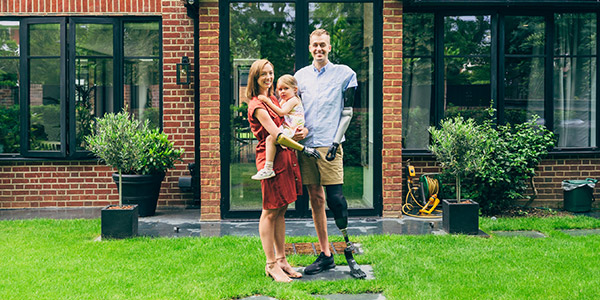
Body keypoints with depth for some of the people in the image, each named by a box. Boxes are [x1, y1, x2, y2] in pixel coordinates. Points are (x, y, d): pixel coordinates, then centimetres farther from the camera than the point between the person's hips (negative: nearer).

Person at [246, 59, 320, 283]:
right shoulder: (257, 105, -10)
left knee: (281, 211, 12)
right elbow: (277, 136, -18)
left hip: (286, 156, 9)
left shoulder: (273, 100, 18)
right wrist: (304, 149, -12)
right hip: (272, 159, -9)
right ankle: (271, 264, 5)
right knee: (270, 212, -2)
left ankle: (281, 259, 19)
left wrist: (303, 130, -1)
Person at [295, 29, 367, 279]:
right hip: (306, 145, 4)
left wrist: (336, 142, -7)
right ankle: (325, 255, 14)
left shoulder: (344, 73, 4)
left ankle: (349, 254, -1)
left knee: (335, 199, -10)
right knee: (315, 200, 6)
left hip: (329, 145, -4)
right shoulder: (301, 75, 13)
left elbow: (347, 112, 1)